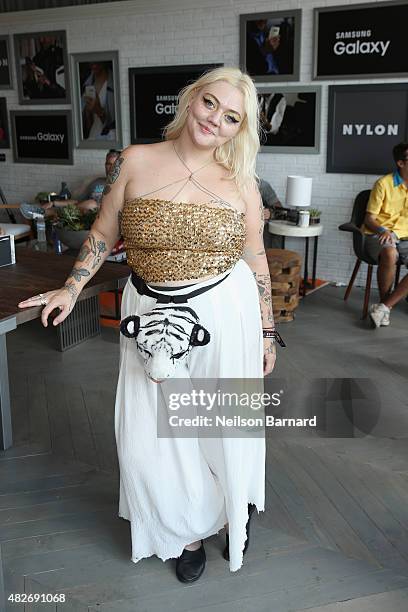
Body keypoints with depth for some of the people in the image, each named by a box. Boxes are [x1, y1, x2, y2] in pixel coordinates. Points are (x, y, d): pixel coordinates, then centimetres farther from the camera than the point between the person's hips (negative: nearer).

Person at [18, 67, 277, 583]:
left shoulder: (240, 181, -1)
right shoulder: (134, 162, -3)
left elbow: (256, 259, 5)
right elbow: (104, 232, 6)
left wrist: (267, 332, 7)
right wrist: (71, 288, -4)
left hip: (224, 317, 0)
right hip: (152, 320, 1)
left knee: (227, 427, 12)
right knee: (152, 435, 7)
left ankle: (236, 510, 44)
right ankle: (190, 529, 34)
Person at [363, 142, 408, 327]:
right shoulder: (384, 183, -6)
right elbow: (369, 219, -4)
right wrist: (383, 230, -24)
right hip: (378, 235, -4)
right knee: (390, 254, -38)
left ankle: (384, 306, -24)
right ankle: (384, 302, -18)